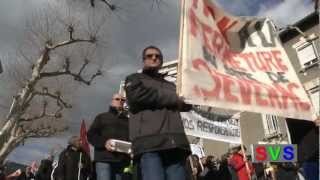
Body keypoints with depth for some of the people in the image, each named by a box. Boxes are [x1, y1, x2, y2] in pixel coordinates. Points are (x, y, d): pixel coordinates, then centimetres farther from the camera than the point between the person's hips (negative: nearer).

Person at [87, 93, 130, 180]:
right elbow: (91, 134, 7)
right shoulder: (102, 117, 17)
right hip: (104, 159, -3)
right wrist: (104, 143, -13)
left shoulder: (128, 120, 25)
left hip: (122, 161, 3)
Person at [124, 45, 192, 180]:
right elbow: (138, 95, -2)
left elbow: (186, 104, 20)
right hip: (149, 143, -4)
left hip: (176, 144, 4)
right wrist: (174, 99, 4)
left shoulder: (170, 86, 33)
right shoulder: (134, 79, 21)